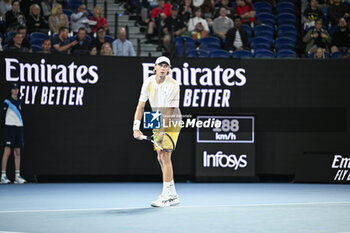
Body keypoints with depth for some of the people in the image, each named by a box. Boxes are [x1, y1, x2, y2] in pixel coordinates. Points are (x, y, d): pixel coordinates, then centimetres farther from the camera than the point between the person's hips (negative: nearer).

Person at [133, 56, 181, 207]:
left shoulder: (173, 85, -18)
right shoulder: (148, 83, -3)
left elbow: (170, 111, -20)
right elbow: (141, 106, -1)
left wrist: (162, 131, -26)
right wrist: (136, 128, -11)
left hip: (172, 122, -6)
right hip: (158, 122, 6)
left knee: (165, 156, -15)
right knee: (160, 158, 6)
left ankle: (166, 196, -13)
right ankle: (173, 196, 15)